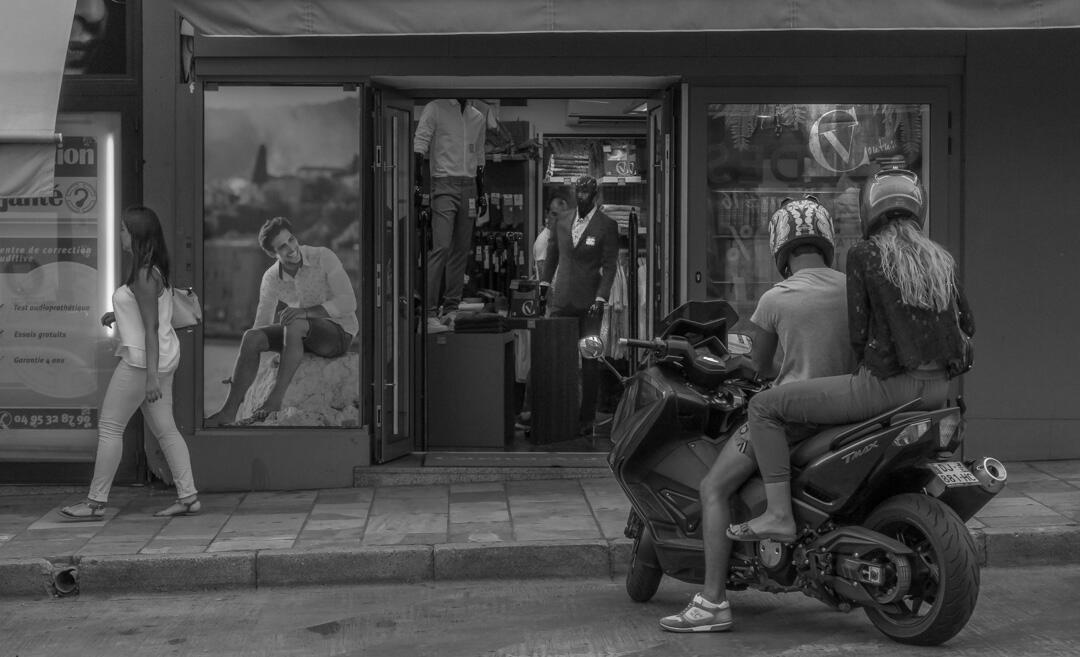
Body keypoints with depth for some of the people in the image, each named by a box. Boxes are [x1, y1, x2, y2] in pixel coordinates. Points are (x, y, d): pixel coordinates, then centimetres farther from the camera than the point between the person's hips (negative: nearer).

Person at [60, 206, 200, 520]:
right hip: (163, 357, 10)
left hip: (142, 359, -10)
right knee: (165, 428, 11)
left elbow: (151, 327, -22)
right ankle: (188, 496, 12)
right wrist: (119, 315, 16)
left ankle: (96, 501, 5)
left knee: (109, 427, -1)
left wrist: (151, 376, -24)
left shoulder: (143, 276, -18)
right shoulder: (154, 269, 10)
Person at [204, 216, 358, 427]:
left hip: (339, 331, -5)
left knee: (295, 325, -37)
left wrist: (305, 311, -35)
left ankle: (275, 399, -37)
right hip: (306, 335, 5)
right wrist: (239, 374, -3)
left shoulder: (323, 257, -15)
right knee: (251, 337, -19)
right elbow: (262, 324, 5)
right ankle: (229, 410, -21)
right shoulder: (271, 278, -1)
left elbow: (348, 303, -21)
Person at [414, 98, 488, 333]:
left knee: (462, 250, 5)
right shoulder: (435, 109, 0)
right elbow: (419, 144, -7)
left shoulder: (478, 118, 17)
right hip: (444, 185, -6)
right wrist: (418, 181, -20)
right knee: (441, 247, -14)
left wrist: (481, 193, 19)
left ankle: (451, 309, 12)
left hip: (469, 188, 6)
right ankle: (429, 313, -15)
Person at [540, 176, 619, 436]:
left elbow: (610, 265, -5)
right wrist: (545, 283, 13)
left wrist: (600, 298, -15)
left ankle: (586, 420, 3)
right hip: (561, 301, 4)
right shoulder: (561, 223, 12)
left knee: (589, 361, -2)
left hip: (589, 303, -4)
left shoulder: (607, 226, -1)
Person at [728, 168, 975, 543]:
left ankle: (779, 515, -7)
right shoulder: (942, 260, 12)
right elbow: (966, 324, 18)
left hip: (885, 384, -7)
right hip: (936, 390, 7)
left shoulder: (864, 255, -4)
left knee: (764, 407, 0)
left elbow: (859, 332, -7)